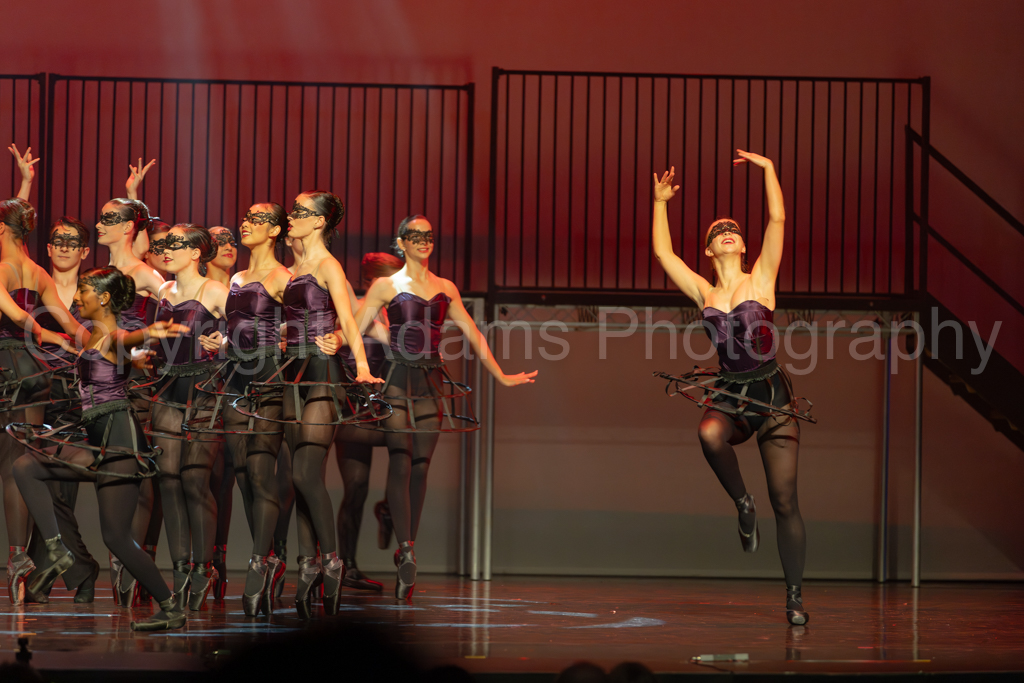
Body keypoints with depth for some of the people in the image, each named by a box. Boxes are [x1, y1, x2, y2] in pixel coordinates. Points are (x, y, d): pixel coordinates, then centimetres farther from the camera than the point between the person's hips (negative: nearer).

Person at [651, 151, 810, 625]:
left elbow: (777, 219, -1)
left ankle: (794, 598, 5)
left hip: (772, 394, -1)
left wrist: (769, 169, 2)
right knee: (709, 434, -37)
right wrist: (661, 203, 19)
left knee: (785, 502, -4)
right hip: (729, 395, 1)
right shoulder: (704, 294, 11)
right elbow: (663, 252, 16)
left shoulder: (760, 280, 5)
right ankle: (743, 505, -11)